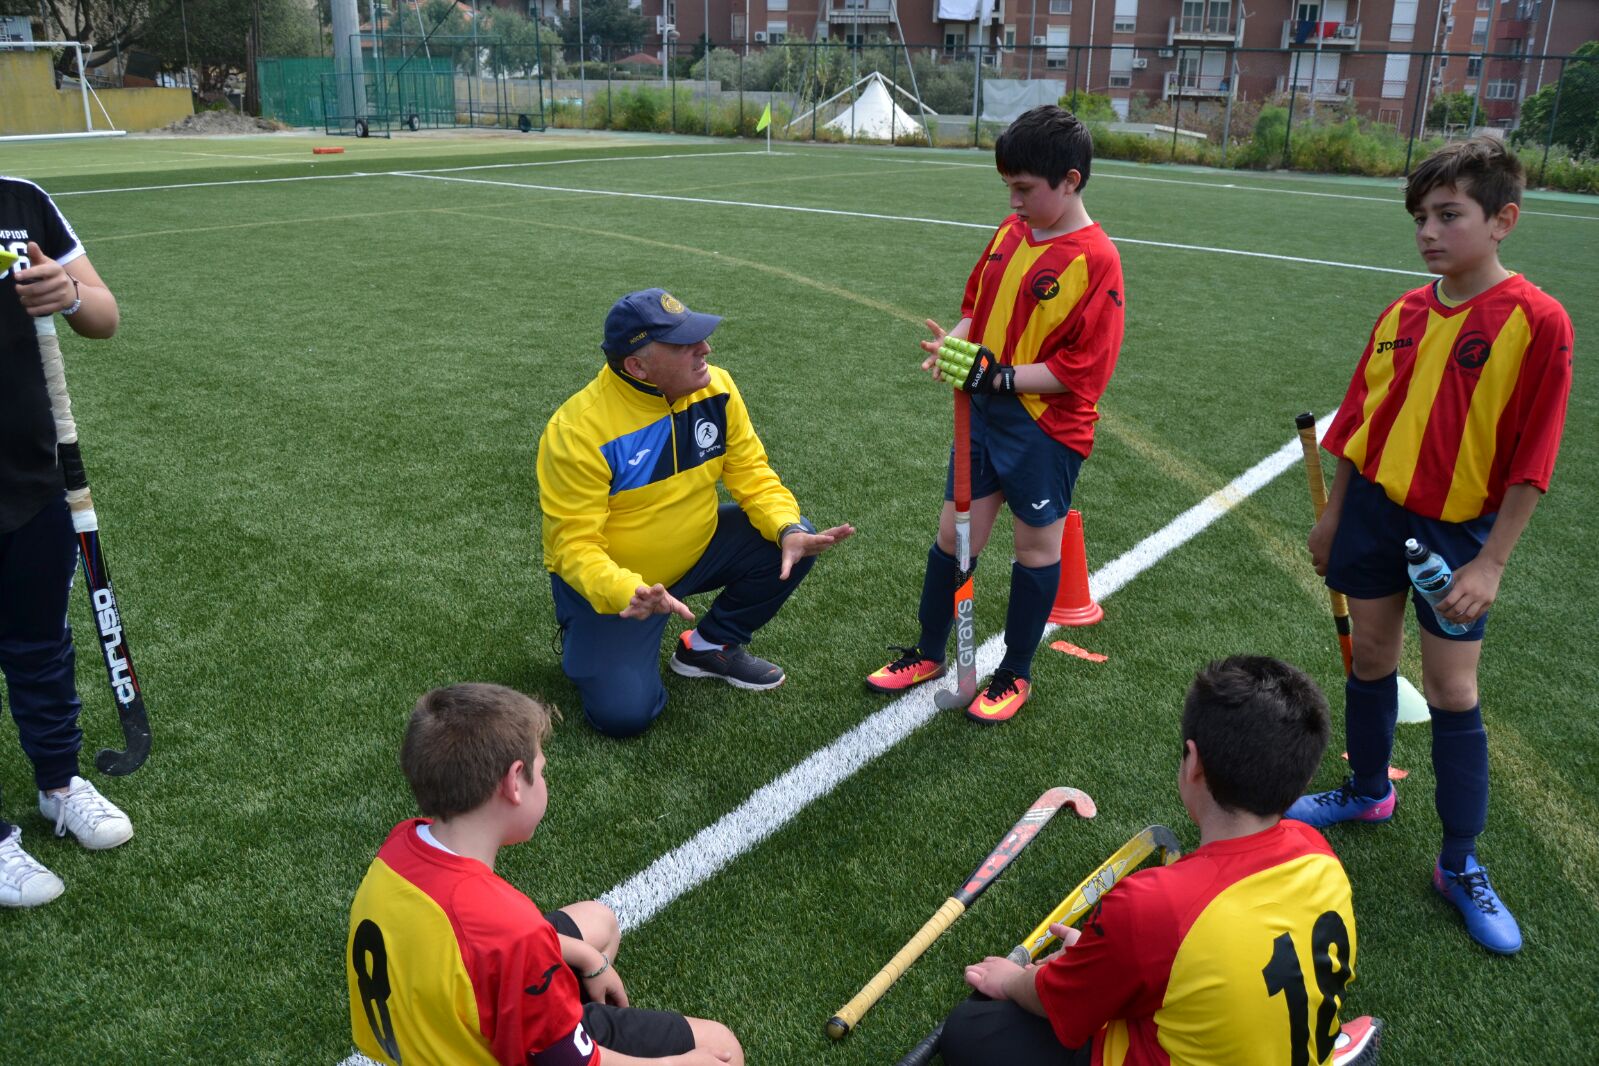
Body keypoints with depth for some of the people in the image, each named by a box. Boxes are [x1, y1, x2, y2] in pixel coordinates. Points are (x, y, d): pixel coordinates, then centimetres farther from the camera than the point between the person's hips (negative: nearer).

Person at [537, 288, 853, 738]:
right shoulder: (577, 430, -27)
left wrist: (789, 529, -25)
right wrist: (628, 593, -45)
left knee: (794, 542, -14)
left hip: (695, 549, 5)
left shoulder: (715, 387, -12)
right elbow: (574, 544, -26)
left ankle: (710, 646, 8)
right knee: (623, 712, -19)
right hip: (613, 585, -5)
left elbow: (751, 474, -5)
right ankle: (585, 639, 17)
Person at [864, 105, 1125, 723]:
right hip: (985, 414, 6)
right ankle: (929, 653, 32)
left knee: (1037, 545, 12)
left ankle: (1016, 673, 29)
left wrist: (998, 376, -25)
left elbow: (1081, 371, -20)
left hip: (1047, 427, -6)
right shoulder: (1010, 231, 2)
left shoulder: (1095, 259, -18)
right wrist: (954, 342, -6)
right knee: (953, 534, 12)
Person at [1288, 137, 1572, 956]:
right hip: (1373, 509, 5)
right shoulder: (1402, 314, 2)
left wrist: (1491, 562, -15)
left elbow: (1531, 457, -13)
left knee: (1451, 693, 2)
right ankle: (1368, 792, 39)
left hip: (1455, 529, -4)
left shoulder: (1535, 321, -14)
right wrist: (1333, 516, 13)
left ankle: (1461, 866, 17)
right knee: (1370, 659, 16)